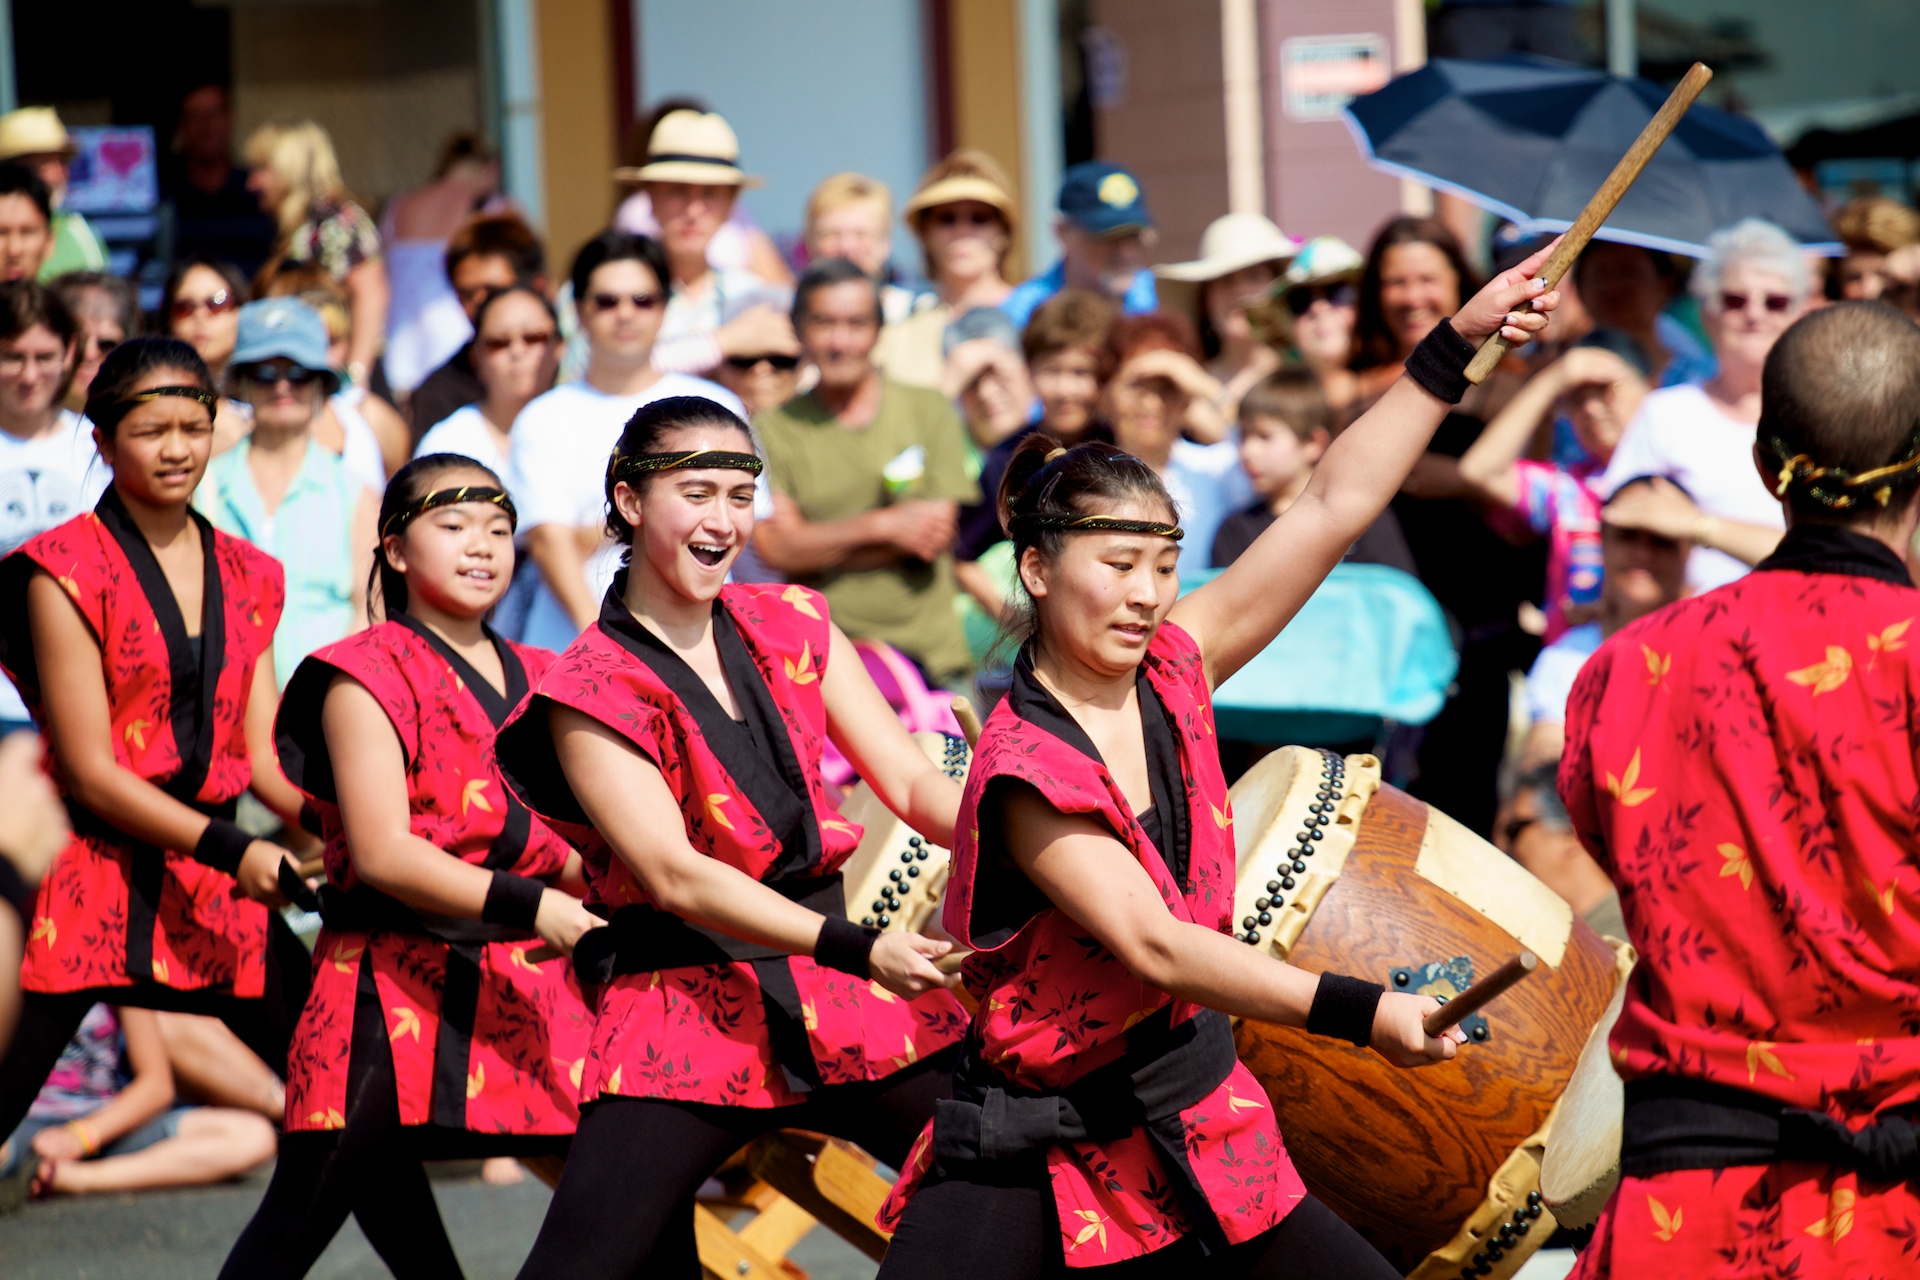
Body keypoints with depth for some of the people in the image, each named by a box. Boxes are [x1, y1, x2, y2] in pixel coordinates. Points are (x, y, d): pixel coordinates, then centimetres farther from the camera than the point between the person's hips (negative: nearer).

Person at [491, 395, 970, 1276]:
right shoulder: (591, 690, -5)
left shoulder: (793, 626, 10)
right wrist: (853, 947, -27)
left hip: (841, 1002, 5)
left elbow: (911, 782, 3)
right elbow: (676, 875, -16)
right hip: (687, 1012, -4)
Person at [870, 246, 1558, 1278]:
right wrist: (1361, 1012, -35)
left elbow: (1334, 504, 0)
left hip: (1193, 1123, 6)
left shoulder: (1172, 672, 0)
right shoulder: (1024, 766, -19)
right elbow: (1153, 947, -28)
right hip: (1030, 1157, -6)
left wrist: (1455, 345, -3)